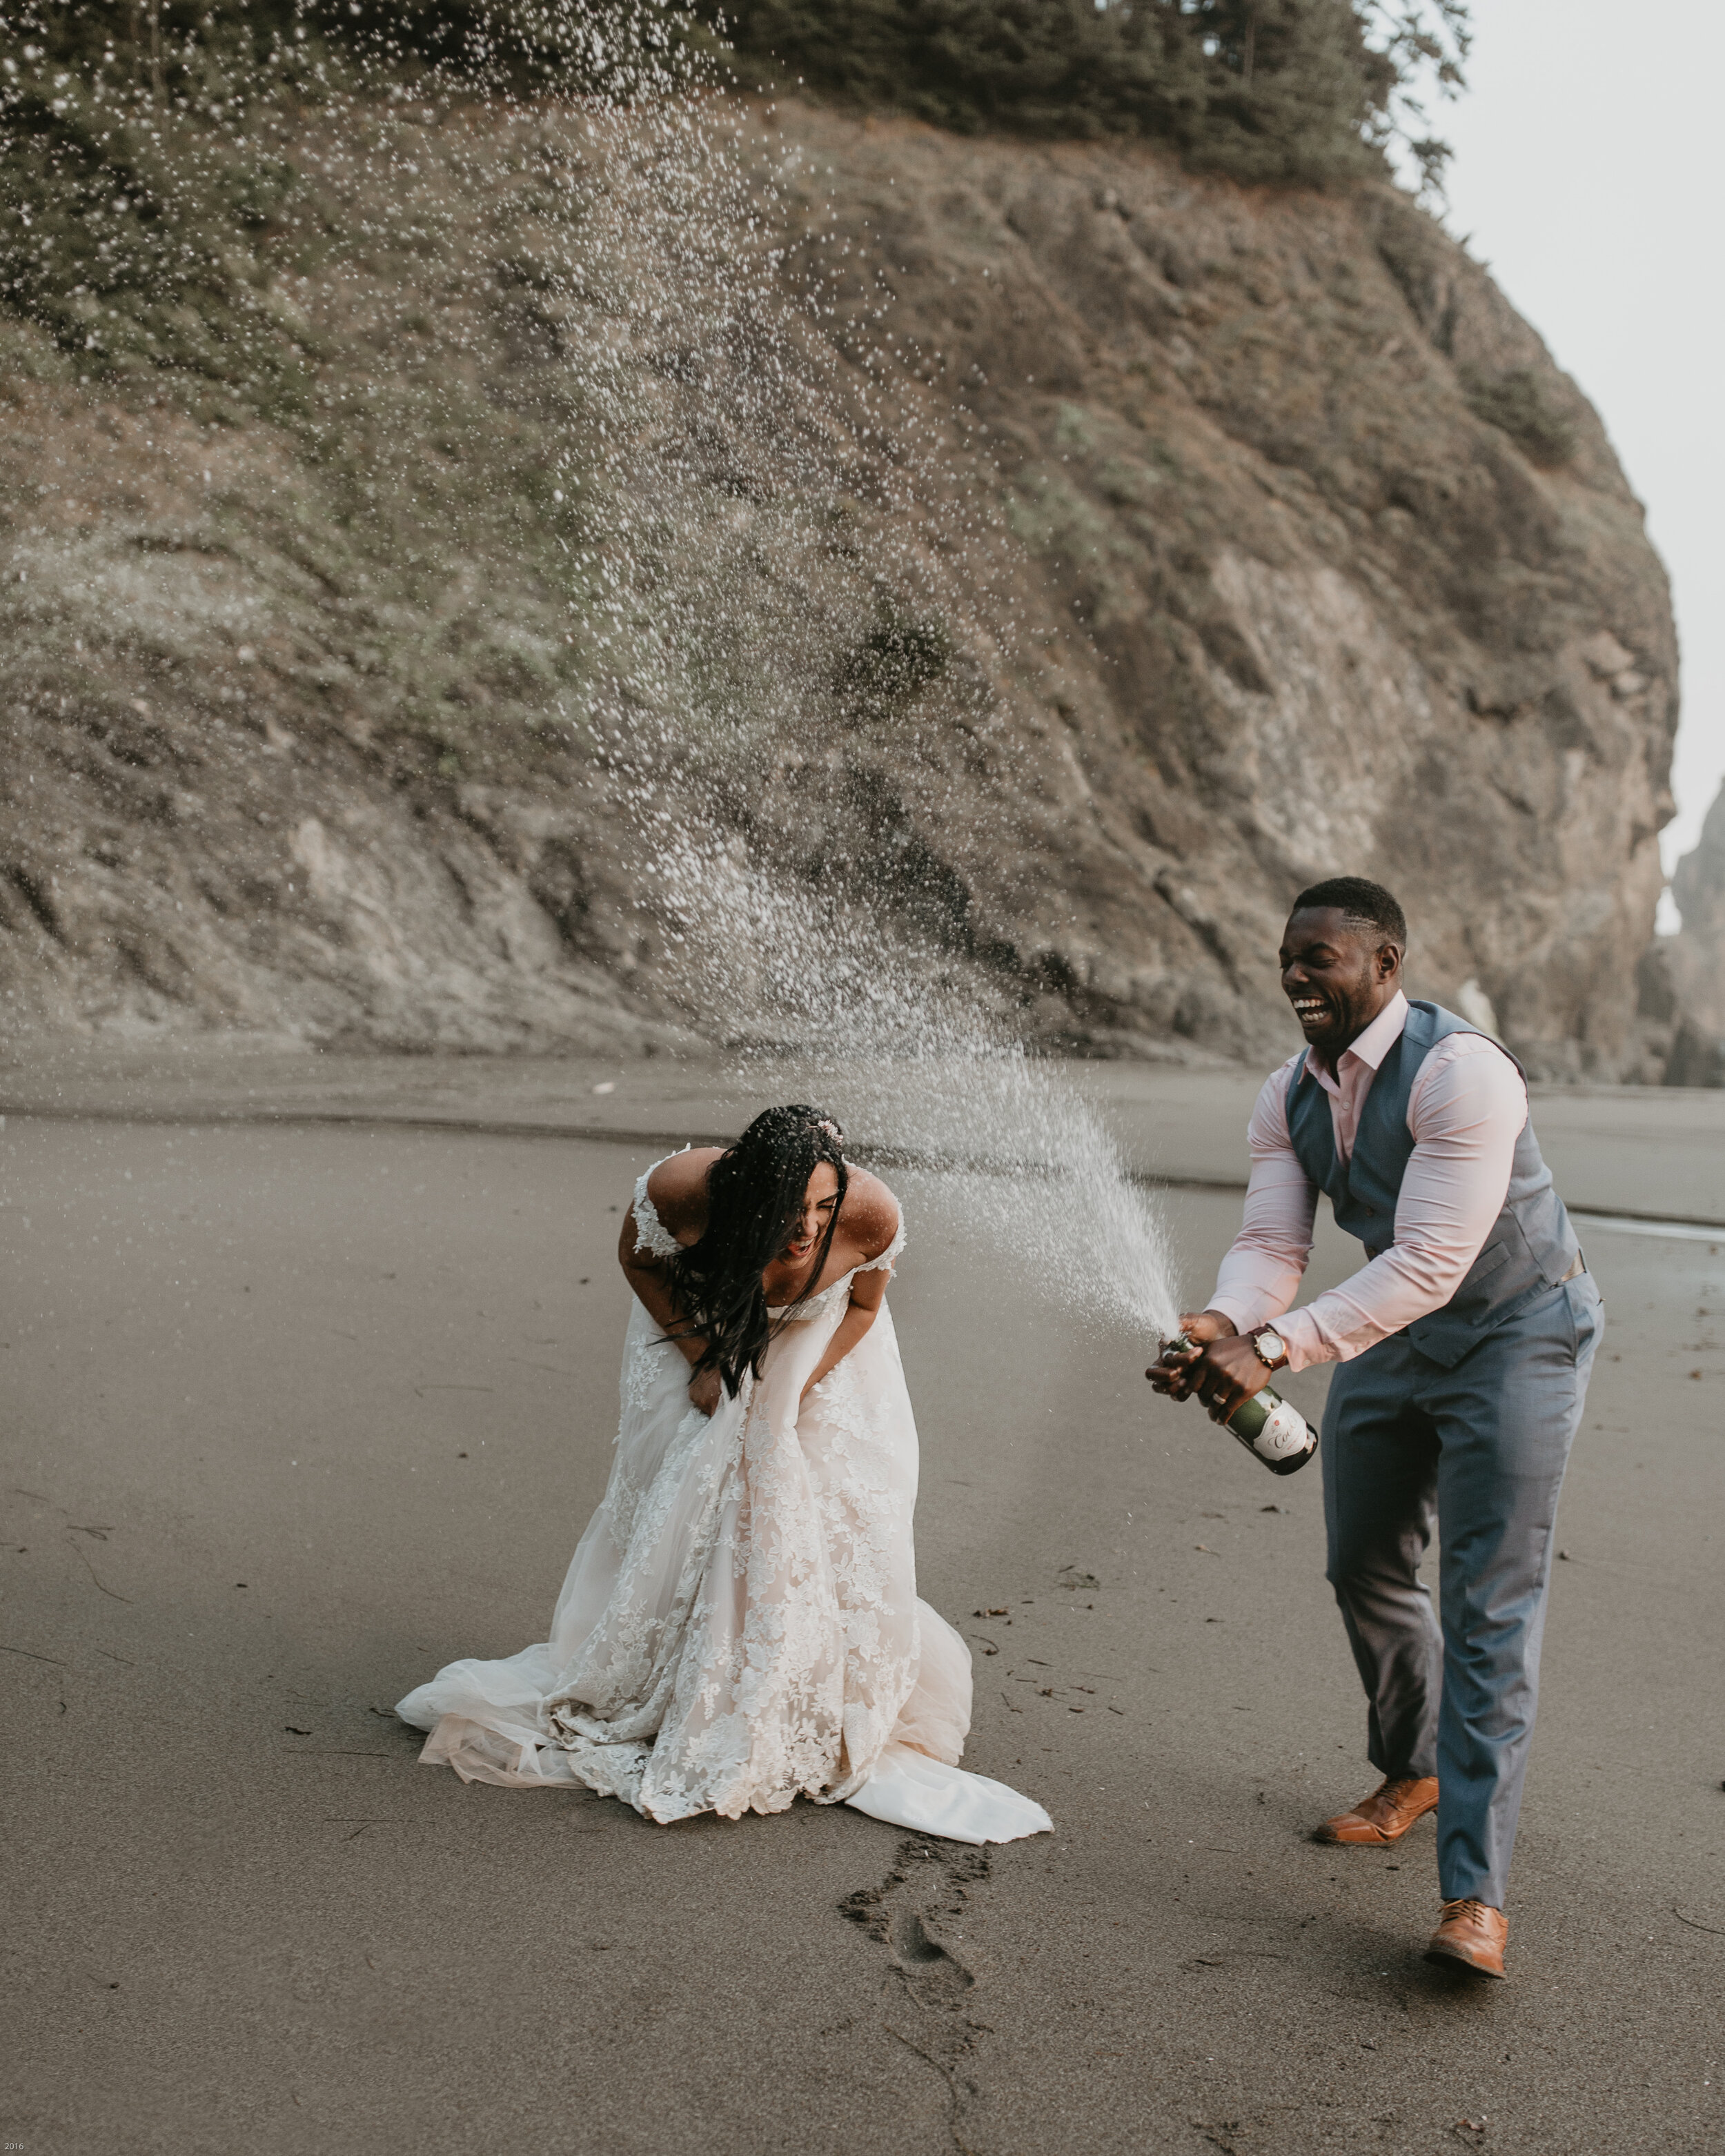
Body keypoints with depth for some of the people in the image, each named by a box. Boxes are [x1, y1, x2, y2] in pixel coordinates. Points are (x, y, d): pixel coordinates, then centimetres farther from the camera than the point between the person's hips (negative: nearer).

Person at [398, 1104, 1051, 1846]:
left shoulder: (870, 1215, -36)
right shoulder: (682, 1189, -39)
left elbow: (863, 1306, -12)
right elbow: (637, 1259, -13)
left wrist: (793, 1394, -20)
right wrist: (702, 1359, -16)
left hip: (822, 1352, 1)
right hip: (702, 1328, 0)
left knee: (838, 1530, -5)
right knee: (677, 1523, 2)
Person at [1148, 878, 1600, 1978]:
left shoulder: (1460, 1071, -29)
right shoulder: (1289, 1097, -5)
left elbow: (1428, 1263, -34)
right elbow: (1272, 1244, -10)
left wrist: (1273, 1351, -40)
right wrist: (1222, 1328, -33)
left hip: (1517, 1331, -7)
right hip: (1394, 1331, 8)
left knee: (1491, 1599, -12)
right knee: (1367, 1567, 15)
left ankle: (1475, 1894, -12)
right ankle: (1418, 1773, 41)